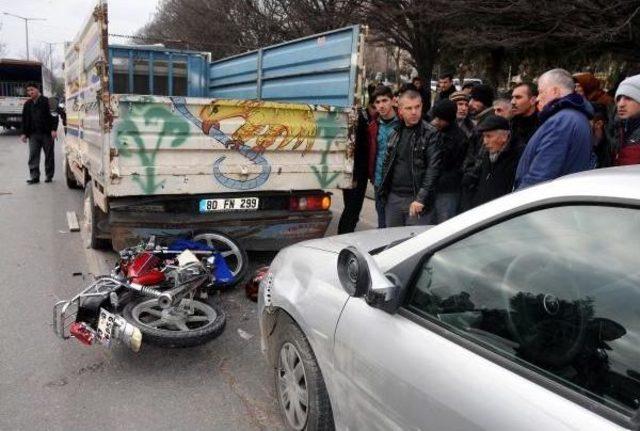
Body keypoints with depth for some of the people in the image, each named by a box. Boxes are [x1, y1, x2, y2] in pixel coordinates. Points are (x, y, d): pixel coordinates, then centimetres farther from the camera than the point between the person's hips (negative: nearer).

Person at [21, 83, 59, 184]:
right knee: (33, 156, -3)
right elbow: (25, 119, 16)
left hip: (47, 133, -4)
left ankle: (49, 175, 14)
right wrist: (24, 133, 11)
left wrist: (54, 129, -16)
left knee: (49, 155, 4)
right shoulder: (27, 104, 13)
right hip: (33, 134, 4)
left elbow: (54, 116, -8)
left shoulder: (46, 101, -4)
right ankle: (34, 176, -1)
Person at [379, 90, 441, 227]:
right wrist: (384, 190, 9)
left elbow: (433, 168, -13)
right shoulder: (395, 133, 11)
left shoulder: (431, 134, -6)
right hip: (393, 198, 5)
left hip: (415, 200, -5)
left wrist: (421, 198, -20)